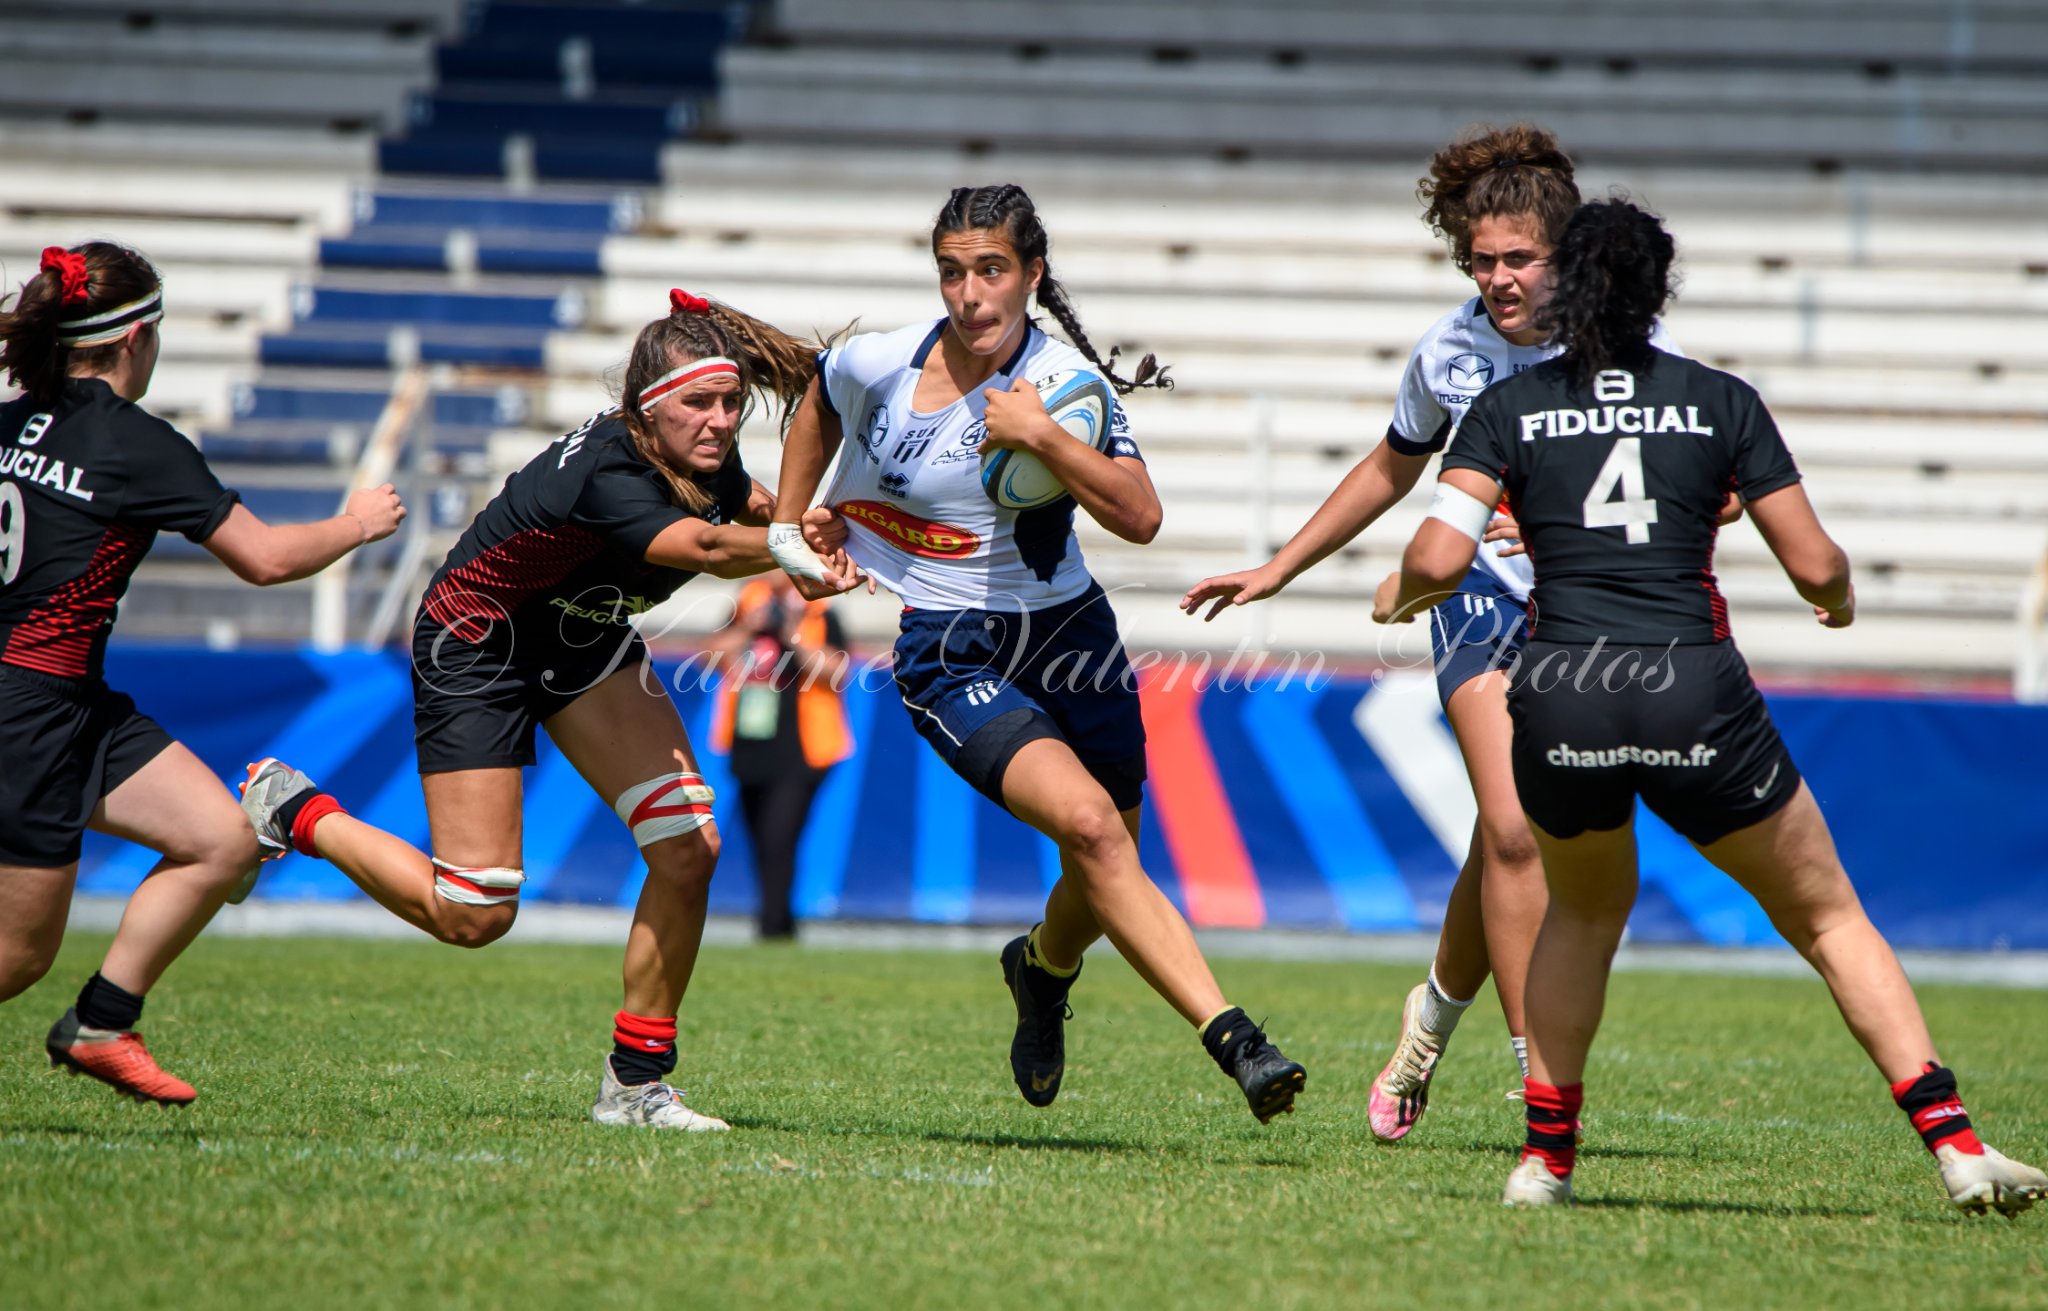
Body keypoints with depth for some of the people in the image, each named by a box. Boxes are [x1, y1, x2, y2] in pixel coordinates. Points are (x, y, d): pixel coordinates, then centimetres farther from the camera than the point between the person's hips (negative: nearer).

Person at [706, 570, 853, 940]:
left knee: (778, 841, -15)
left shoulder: (819, 615, -7)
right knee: (762, 844, 13)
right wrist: (747, 629, -8)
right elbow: (717, 654, 6)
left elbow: (836, 671, -16)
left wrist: (795, 639, -23)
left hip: (796, 755, -6)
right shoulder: (749, 602, 9)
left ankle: (772, 927, -14)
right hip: (750, 752, 6)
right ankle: (782, 922, 25)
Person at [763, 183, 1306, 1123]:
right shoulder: (880, 366, -9)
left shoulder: (1068, 381, -11)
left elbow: (1140, 517, -21)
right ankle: (1232, 1039, -31)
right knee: (1089, 825, -25)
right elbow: (817, 407, 15)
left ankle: (1042, 972, 49)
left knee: (1102, 880, 11)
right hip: (948, 659, -2)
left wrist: (1041, 436, -29)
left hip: (1067, 634, 2)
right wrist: (787, 527, 15)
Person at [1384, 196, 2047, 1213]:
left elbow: (1436, 560, -5)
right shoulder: (1721, 402, 7)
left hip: (1559, 699, 1)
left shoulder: (1511, 408, 7)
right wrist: (1842, 601, 28)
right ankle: (1954, 1145, 1)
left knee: (1586, 910, 30)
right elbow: (1815, 566, 5)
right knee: (1826, 916, 13)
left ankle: (1545, 1156, 23)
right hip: (1693, 694, -1)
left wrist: (1405, 594, 18)